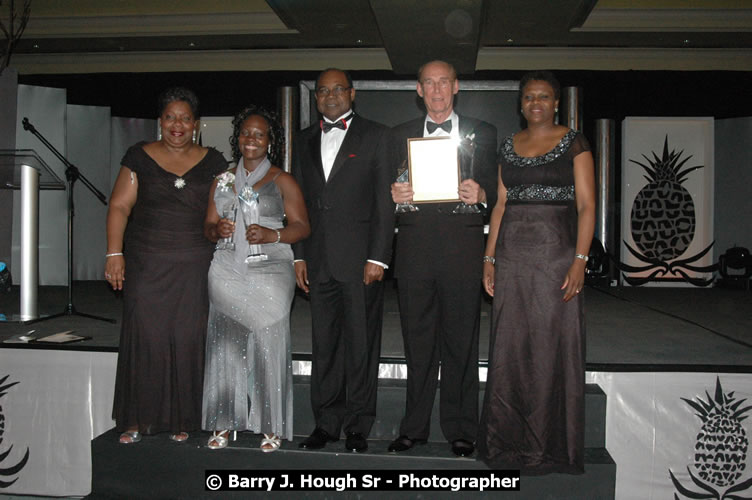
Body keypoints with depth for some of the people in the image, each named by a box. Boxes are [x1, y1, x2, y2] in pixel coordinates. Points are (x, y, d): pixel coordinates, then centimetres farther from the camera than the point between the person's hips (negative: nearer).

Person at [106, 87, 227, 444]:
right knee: (144, 336, -1)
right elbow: (120, 206, 1)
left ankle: (182, 420, 13)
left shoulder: (212, 162, 9)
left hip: (194, 267, 1)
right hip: (146, 264, 0)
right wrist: (114, 254, -8)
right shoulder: (140, 157, 6)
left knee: (188, 338, 1)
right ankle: (136, 420, 11)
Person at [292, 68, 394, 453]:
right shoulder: (304, 141, 17)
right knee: (323, 344, 9)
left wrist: (377, 258, -11)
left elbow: (385, 201, -3)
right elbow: (298, 203, 16)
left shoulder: (376, 136, 3)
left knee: (361, 344, 2)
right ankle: (326, 423, 20)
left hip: (360, 259, -4)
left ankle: (358, 426, 14)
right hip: (319, 261, 4)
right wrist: (299, 255, 9)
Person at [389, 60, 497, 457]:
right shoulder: (400, 135, 16)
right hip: (415, 248, 1)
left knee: (461, 341, 3)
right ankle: (414, 427, 18)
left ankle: (460, 430, 16)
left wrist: (479, 195, -16)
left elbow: (494, 190, 6)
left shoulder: (482, 133, 12)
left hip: (462, 248, -1)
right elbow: (393, 189, 11)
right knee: (417, 340, 6)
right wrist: (395, 196, -11)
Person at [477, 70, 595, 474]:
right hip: (512, 253, 4)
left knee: (552, 344, 0)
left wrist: (580, 260, -15)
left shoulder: (573, 143, 1)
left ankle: (551, 445, 14)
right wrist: (489, 258, 6)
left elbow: (587, 205, -5)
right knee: (510, 346, 6)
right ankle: (510, 439, 19)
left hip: (555, 251, -4)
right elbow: (500, 204, 13)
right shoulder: (509, 146, 14)